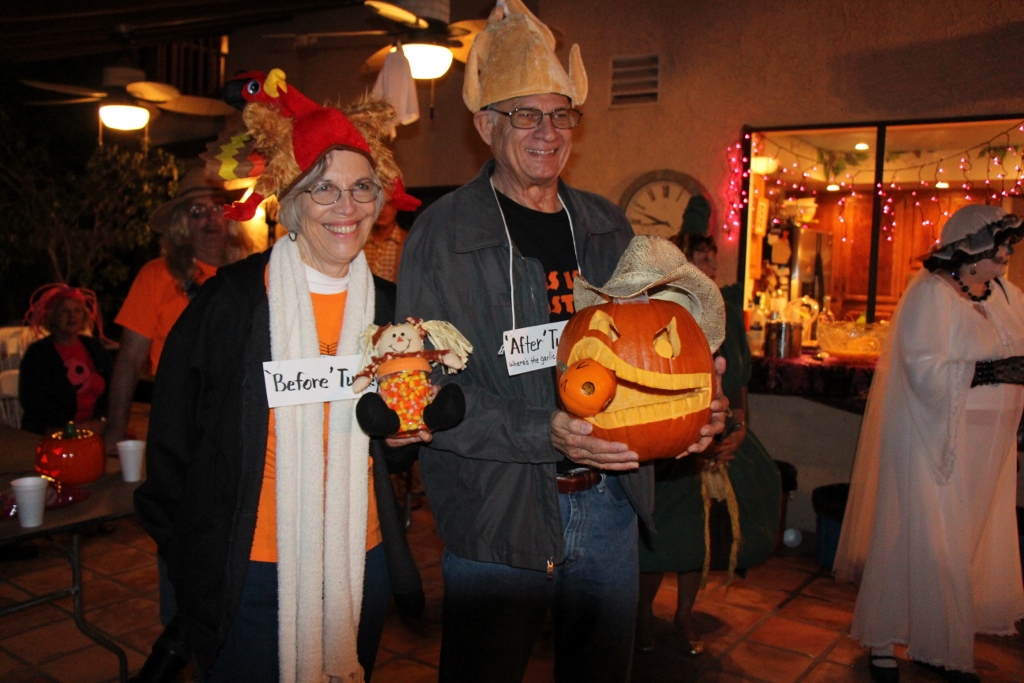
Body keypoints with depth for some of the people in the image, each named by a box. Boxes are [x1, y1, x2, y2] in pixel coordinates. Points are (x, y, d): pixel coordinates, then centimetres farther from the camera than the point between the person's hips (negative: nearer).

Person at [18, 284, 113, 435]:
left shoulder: (96, 349, 15)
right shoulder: (37, 353, 3)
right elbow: (32, 402, -4)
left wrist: (100, 420, -7)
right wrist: (71, 426, -14)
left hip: (95, 428, 4)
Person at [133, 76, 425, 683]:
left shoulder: (387, 305, 2)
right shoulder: (233, 299, -10)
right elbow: (173, 434, -3)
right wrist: (184, 552, 1)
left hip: (361, 565, 4)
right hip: (251, 572, -3)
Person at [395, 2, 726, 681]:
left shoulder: (608, 227, 8)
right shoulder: (443, 233, -9)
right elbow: (429, 388, -14)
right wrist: (545, 434, -25)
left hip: (609, 503, 5)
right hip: (495, 511, -4)